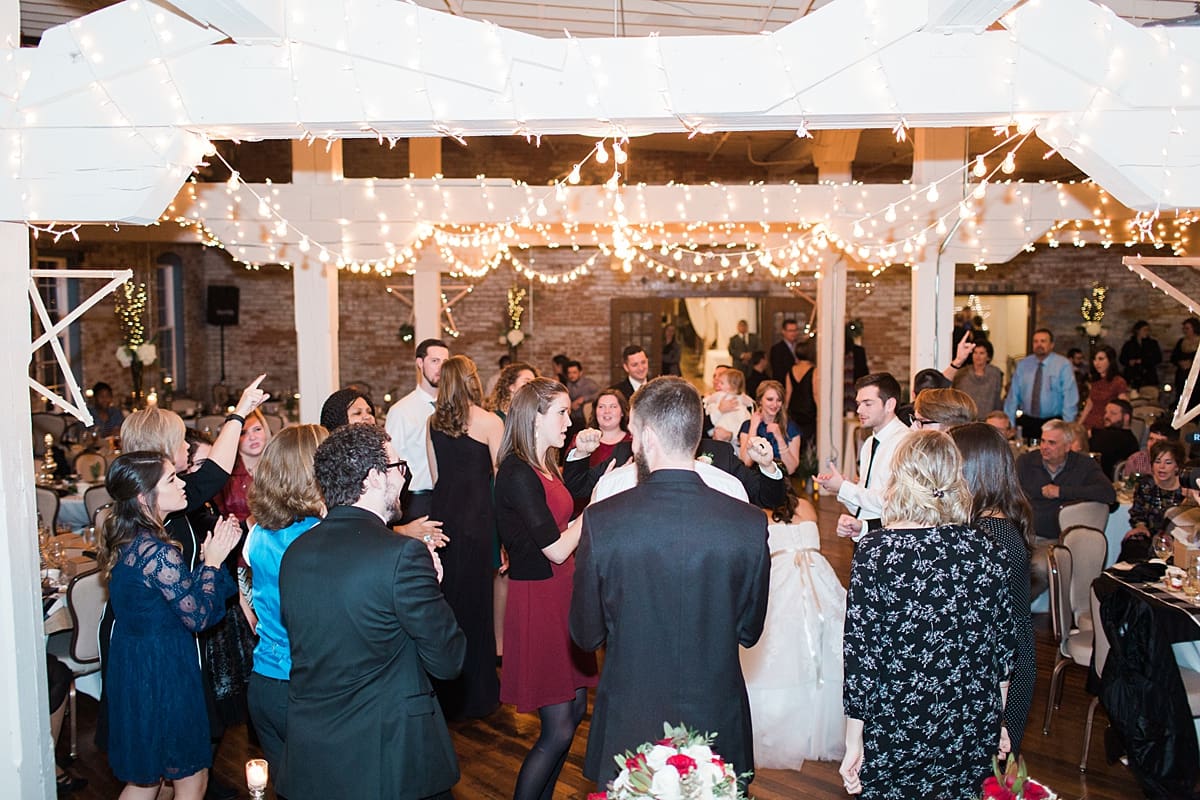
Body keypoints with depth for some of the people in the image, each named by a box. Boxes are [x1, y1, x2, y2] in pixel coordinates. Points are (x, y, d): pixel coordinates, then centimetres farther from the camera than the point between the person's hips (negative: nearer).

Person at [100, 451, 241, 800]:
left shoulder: (126, 540, 3)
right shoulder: (157, 551, -26)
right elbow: (198, 617, -18)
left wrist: (211, 553, -1)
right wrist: (213, 561, -11)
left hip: (131, 665, 9)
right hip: (163, 672, -9)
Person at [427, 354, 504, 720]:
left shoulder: (434, 422, 5)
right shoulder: (490, 422, -9)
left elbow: (436, 475, 11)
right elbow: (500, 473, -5)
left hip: (442, 513, 5)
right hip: (477, 515, -5)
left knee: (444, 596, 14)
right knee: (474, 597, 5)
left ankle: (443, 687, 28)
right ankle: (474, 690, 16)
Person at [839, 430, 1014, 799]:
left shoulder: (874, 551, -17)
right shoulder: (986, 552, -7)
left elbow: (859, 653, -15)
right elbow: (1003, 647, 3)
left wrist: (854, 741, -5)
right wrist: (999, 725, 17)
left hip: (896, 733, -3)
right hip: (973, 736, 3)